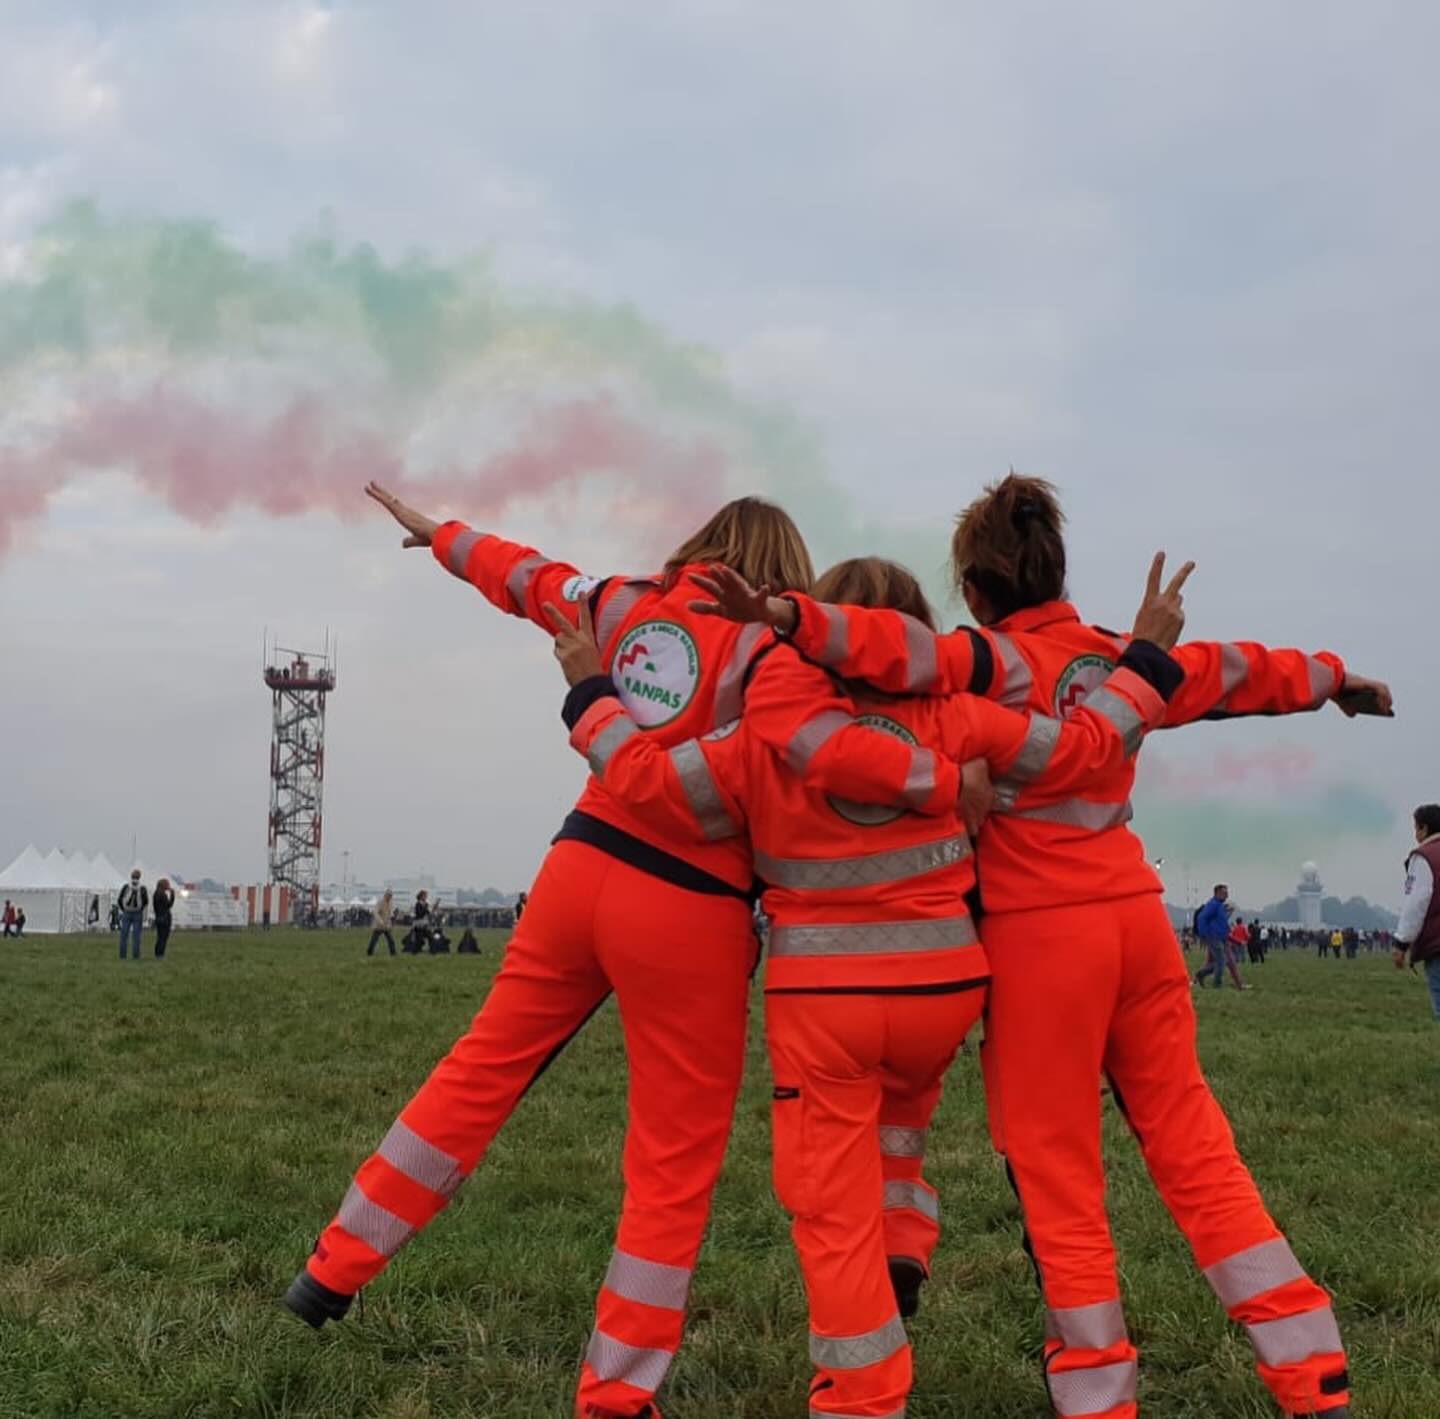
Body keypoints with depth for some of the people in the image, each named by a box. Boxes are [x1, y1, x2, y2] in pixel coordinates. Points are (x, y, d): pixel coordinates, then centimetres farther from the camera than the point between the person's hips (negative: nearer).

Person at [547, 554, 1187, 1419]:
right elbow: (1086, 749, 0)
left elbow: (649, 780, -8)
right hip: (942, 989, 2)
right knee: (900, 1108, 35)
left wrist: (592, 693, 6)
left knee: (834, 1209, 7)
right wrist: (1148, 665, 13)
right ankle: (902, 1258, 18)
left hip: (822, 999, -2)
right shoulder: (953, 720, -3)